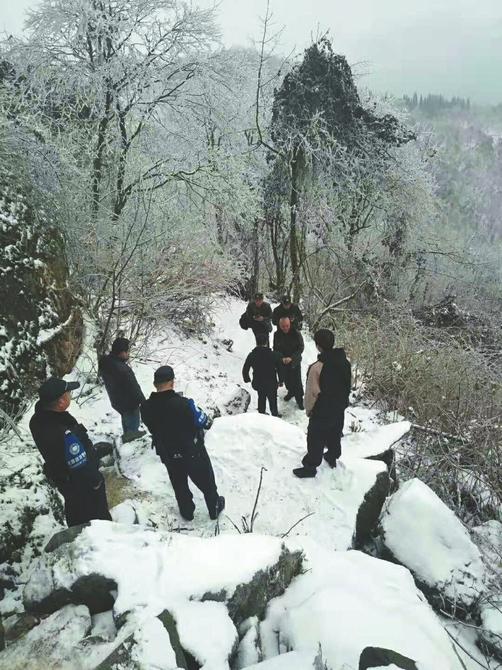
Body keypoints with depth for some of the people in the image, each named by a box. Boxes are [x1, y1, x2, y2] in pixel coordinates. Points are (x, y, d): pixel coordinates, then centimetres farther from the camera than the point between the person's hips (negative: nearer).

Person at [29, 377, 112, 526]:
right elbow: (81, 465, -31)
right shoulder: (65, 434, -43)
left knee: (75, 512, 32)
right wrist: (96, 480, -13)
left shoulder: (38, 420, -17)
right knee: (97, 512, 20)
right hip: (81, 484, -8)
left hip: (59, 475, 8)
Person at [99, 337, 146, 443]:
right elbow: (133, 388, -27)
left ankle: (131, 433, 54)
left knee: (126, 418, 32)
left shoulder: (105, 362, -12)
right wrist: (142, 400, -12)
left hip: (116, 401, 9)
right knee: (133, 423, 14)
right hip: (129, 402, -9)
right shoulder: (122, 369, -39)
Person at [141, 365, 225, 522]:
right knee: (206, 483, 22)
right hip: (193, 453, -3)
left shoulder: (146, 408, -20)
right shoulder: (183, 404, -34)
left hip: (168, 455, 4)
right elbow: (205, 423, -21)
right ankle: (214, 508, 43)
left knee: (179, 485, 28)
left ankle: (187, 512, 47)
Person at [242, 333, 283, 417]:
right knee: (272, 400, 20)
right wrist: (280, 381, 7)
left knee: (261, 399, 26)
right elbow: (279, 370, -10)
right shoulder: (274, 355, -19)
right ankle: (275, 415, 35)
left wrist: (247, 379, 14)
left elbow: (245, 370, -6)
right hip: (272, 384, -2)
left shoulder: (251, 356, -16)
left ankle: (261, 414, 41)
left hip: (258, 384, 2)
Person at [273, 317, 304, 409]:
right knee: (286, 379, 20)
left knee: (297, 382, 4)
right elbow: (276, 349, -3)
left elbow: (300, 348, -12)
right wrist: (282, 358, -19)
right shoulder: (277, 335, -10)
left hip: (295, 362, -3)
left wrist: (291, 358, -22)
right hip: (283, 362, 3)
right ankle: (291, 392, 48)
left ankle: (299, 400, 21)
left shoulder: (296, 334, -18)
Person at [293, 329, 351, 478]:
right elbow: (347, 386, 2)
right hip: (340, 408, 6)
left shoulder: (317, 367, -31)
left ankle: (310, 467, 27)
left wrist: (308, 409, -3)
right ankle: (333, 457, 48)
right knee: (335, 435, 27)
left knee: (315, 439, 12)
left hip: (322, 411, -6)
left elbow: (313, 393, -21)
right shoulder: (345, 361, -12)